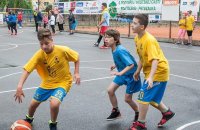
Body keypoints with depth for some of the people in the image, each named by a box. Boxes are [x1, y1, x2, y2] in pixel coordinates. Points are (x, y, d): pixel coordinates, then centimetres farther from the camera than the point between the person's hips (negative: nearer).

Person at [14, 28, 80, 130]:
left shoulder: (63, 50, -24)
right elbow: (27, 70, -23)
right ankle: (29, 119, 50)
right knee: (34, 103, 13)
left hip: (62, 82, -3)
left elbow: (76, 57, -6)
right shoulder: (39, 55, -19)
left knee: (54, 103, -27)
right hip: (47, 83, 4)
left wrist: (76, 73, -11)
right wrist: (20, 86, -35)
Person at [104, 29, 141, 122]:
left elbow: (131, 64, -35)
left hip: (131, 75, -8)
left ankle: (138, 113, 28)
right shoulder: (114, 50, -4)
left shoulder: (120, 51, -30)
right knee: (110, 90, 1)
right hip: (122, 74, 8)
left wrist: (120, 73, -42)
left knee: (127, 99, 2)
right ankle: (116, 112, 19)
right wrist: (115, 66, 4)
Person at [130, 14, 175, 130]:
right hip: (150, 71, 9)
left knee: (143, 97, -8)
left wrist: (150, 77, -42)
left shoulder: (149, 40, -26)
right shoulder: (137, 38, 0)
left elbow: (155, 60, -33)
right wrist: (138, 71, 15)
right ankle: (167, 112, 40)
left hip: (159, 72, -9)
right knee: (151, 98, 18)